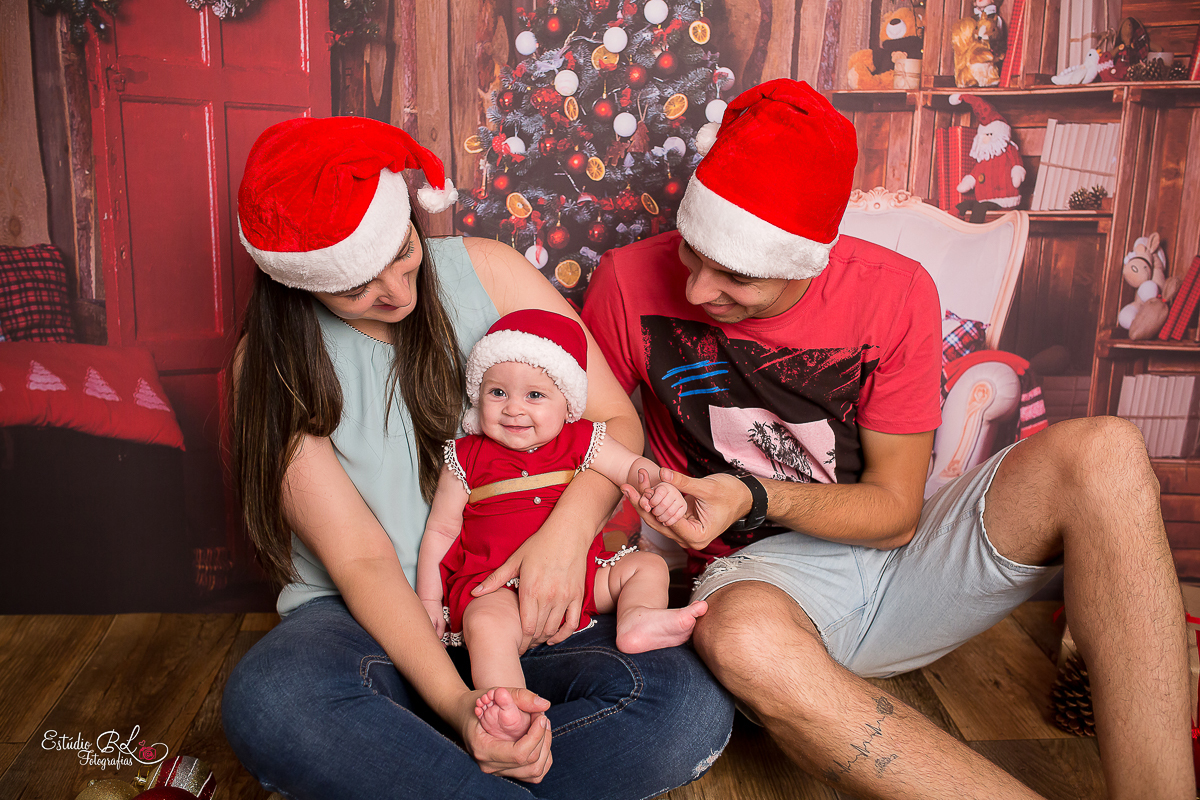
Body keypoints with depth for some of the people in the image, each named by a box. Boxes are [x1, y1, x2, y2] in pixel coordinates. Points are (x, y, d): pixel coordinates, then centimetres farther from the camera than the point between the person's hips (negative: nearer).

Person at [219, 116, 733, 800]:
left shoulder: (487, 273, -2)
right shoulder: (272, 366, -5)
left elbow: (617, 421, 0)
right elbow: (360, 561, -12)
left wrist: (569, 528, -21)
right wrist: (454, 703, -27)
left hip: (522, 603, 2)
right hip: (372, 618, -1)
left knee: (692, 710, -27)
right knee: (268, 704, -36)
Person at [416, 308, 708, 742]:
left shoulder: (581, 441, 4)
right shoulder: (467, 458, 2)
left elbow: (635, 466, 3)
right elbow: (440, 531, 7)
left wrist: (661, 488, -22)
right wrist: (427, 600, 0)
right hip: (497, 583, -3)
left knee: (649, 566, -3)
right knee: (486, 625, -34)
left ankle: (635, 617, -28)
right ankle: (510, 716, -45)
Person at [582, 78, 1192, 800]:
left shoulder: (896, 293, -9)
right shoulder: (633, 280, -9)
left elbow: (895, 510, -5)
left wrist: (756, 497, -22)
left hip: (896, 551, 2)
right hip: (763, 574, -1)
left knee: (1101, 455, -23)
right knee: (742, 634, -41)